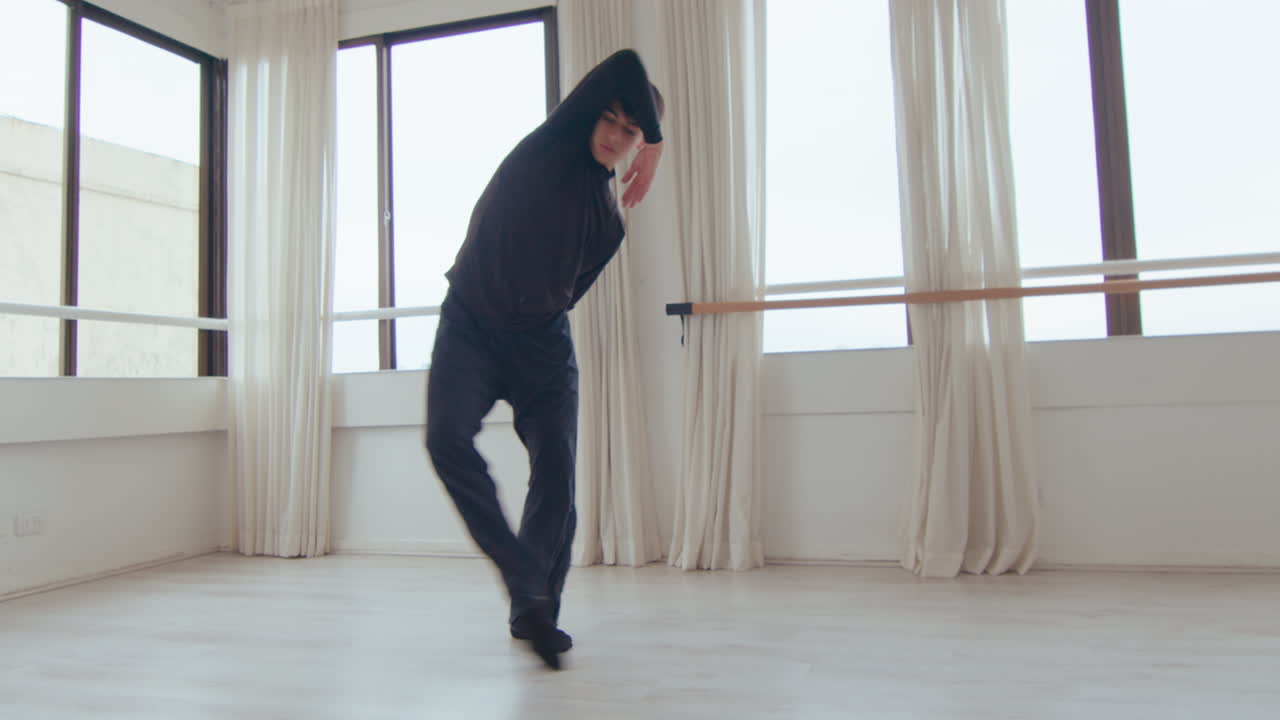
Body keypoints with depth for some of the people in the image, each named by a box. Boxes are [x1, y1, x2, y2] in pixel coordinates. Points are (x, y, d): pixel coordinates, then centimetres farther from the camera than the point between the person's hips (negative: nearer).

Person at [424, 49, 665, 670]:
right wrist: (659, 146, -2)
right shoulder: (556, 143, 1)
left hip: (541, 341, 3)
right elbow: (625, 64, -9)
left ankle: (532, 611, 8)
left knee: (556, 472, -8)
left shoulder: (609, 220, 9)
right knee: (447, 438, -26)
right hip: (470, 326, -3)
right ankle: (528, 583, -21)